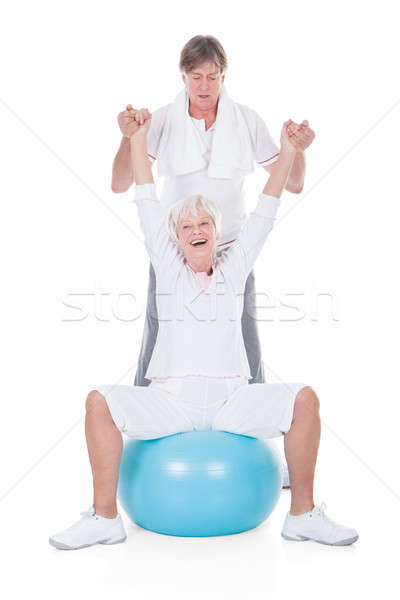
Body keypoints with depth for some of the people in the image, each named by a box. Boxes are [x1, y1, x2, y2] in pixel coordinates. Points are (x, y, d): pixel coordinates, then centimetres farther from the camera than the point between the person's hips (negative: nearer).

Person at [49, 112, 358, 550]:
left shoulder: (234, 267, 14)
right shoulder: (168, 267, 12)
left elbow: (264, 213, 13)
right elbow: (148, 204, 12)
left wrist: (288, 152, 13)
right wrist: (138, 140, 13)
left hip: (230, 400, 1)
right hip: (171, 399, -1)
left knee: (304, 400, -21)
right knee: (99, 402, -25)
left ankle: (303, 515, -6)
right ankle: (105, 518, -10)